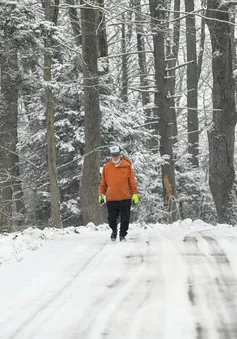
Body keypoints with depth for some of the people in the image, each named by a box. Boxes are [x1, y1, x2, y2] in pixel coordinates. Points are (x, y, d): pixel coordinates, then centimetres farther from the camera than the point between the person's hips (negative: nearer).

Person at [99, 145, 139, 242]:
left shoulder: (127, 166, 1)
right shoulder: (106, 167, 5)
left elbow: (132, 181, 3)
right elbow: (103, 182, 11)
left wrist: (134, 193, -1)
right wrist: (101, 194, 5)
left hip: (125, 198, -1)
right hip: (111, 198, 1)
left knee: (125, 218, 3)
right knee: (112, 218, 4)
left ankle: (123, 234, 20)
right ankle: (114, 230, 30)